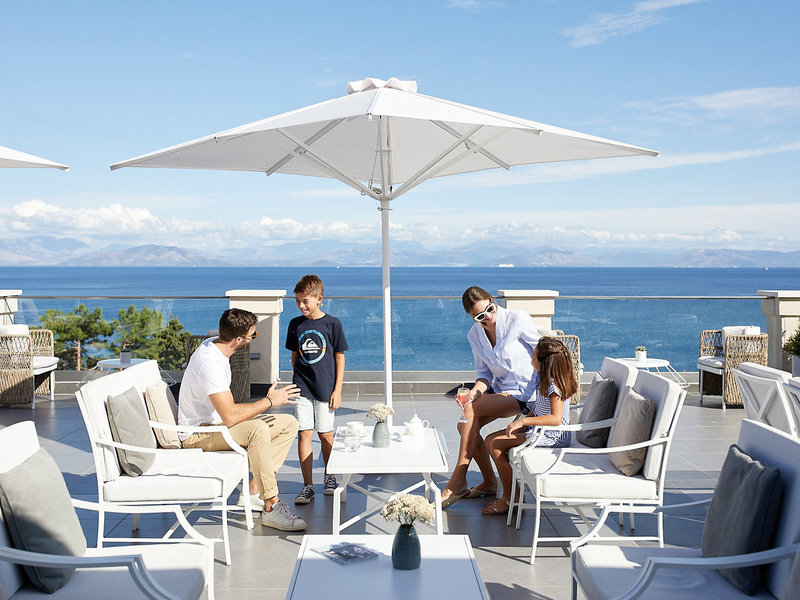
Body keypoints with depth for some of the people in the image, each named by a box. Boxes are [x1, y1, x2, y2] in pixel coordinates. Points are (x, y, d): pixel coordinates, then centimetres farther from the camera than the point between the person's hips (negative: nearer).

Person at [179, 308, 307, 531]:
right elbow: (230, 417, -34)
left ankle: (253, 492, -5)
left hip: (215, 423, 10)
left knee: (289, 424, 1)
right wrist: (269, 401, -23)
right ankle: (271, 507, -29)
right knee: (257, 429, -37)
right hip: (196, 435, -10)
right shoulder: (210, 363, -29)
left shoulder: (214, 344, 2)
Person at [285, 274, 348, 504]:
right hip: (302, 388, 2)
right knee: (304, 434, -2)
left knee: (325, 434, 8)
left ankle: (329, 475, 31)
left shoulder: (332, 324, -4)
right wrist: (296, 382, 13)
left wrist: (337, 390, -4)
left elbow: (339, 357, -1)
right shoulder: (295, 324, 4)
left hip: (325, 388, -2)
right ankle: (307, 486, 3)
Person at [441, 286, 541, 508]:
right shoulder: (474, 335, 5)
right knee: (464, 424, -15)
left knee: (470, 409, -24)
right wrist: (476, 390, -12)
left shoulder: (518, 319, -12)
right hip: (499, 389, 7)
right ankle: (489, 482, 3)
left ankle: (458, 481, -16)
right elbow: (483, 371, 9)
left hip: (524, 392, -7)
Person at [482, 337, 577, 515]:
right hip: (540, 430, 10)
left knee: (497, 445, -16)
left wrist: (524, 421, -30)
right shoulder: (544, 379, 7)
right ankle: (512, 491, 8)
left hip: (553, 437, -10)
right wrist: (523, 421, 3)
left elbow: (556, 418, -31)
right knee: (490, 440, 5)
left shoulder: (554, 385, -22)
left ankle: (509, 498, -4)